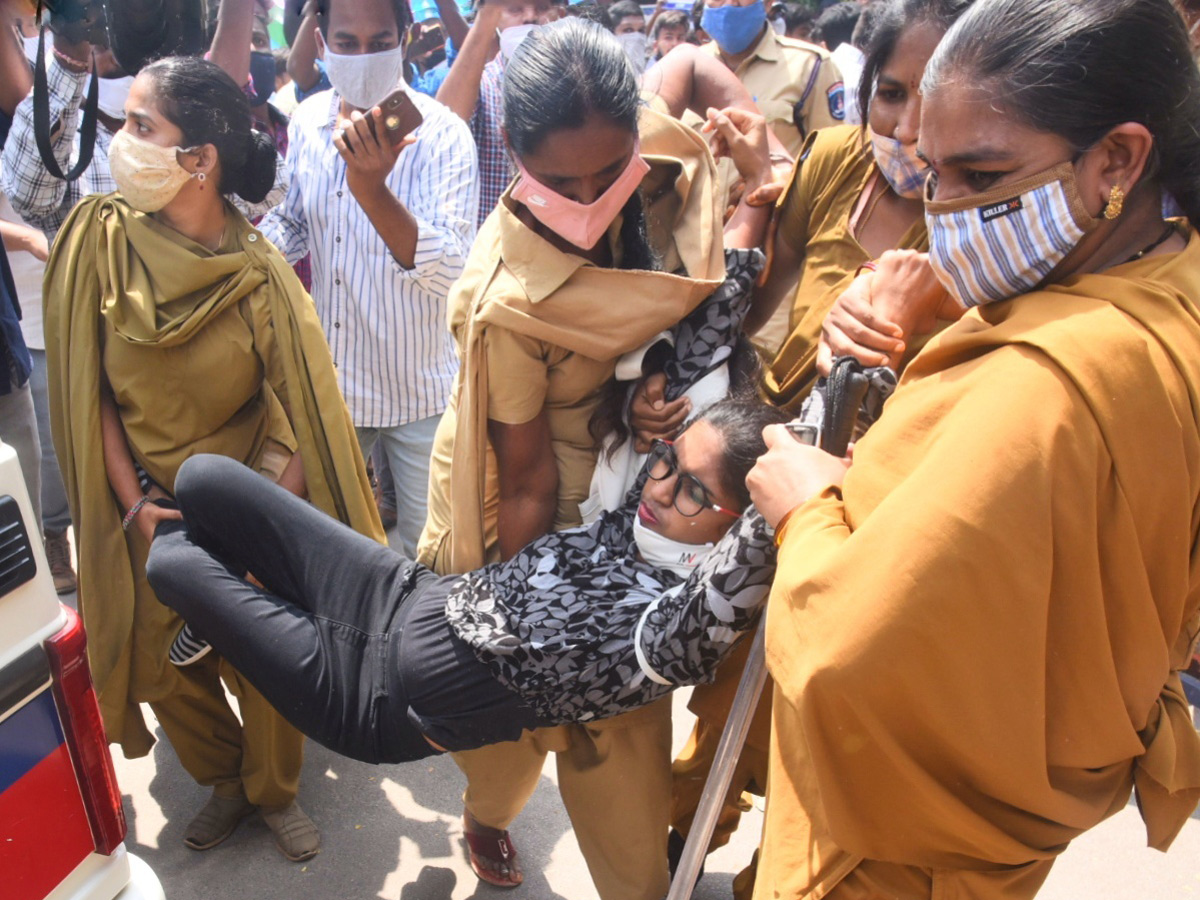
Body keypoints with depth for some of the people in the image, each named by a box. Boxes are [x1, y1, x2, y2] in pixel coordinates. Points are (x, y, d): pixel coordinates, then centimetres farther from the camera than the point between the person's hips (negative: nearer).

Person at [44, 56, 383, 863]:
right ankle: (225, 779, 43)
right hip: (148, 508, 2)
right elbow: (87, 388, -6)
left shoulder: (259, 276, -16)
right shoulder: (98, 237, -11)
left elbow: (305, 417, -13)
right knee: (163, 668, 15)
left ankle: (275, 790, 39)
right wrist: (134, 503, -11)